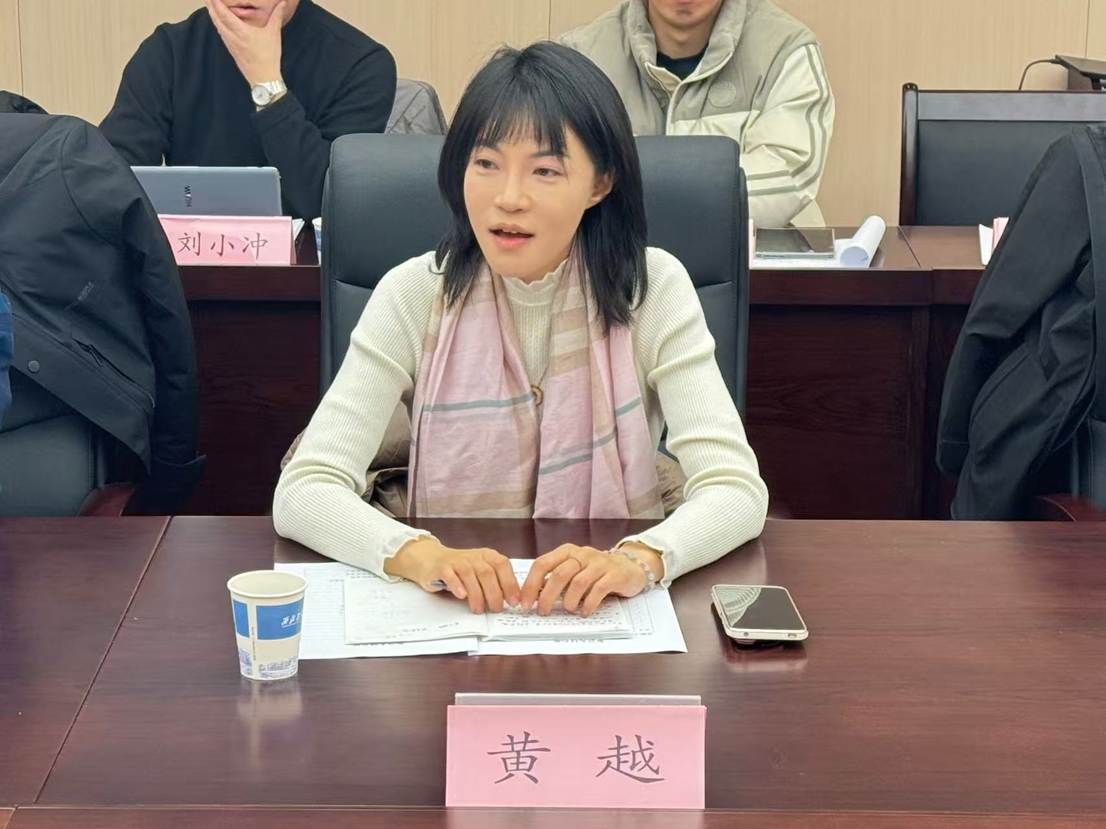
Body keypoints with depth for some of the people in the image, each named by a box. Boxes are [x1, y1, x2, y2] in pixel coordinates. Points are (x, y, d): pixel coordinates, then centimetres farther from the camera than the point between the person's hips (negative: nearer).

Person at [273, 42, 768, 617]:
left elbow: (737, 487, -14)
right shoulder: (415, 295, -5)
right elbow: (302, 490, -13)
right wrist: (418, 554, -33)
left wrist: (640, 558, -34)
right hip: (450, 612, 0)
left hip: (608, 613, 0)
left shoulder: (651, 289, -5)